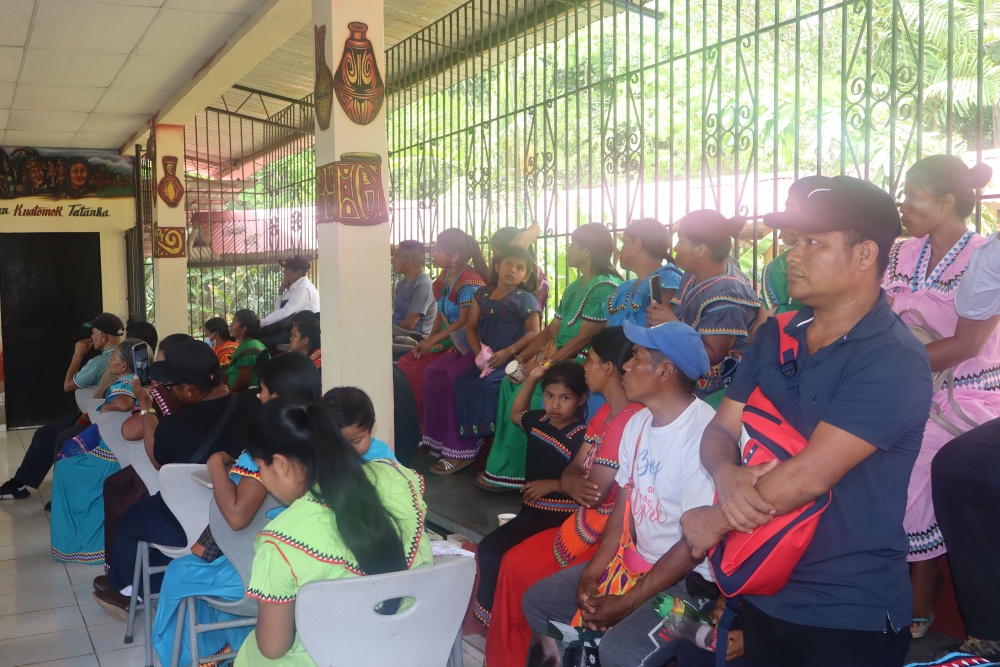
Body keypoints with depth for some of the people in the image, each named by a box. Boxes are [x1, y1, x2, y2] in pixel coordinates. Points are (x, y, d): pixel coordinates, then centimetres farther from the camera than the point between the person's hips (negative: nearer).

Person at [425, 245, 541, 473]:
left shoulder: (525, 300, 1)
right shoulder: (482, 294, 16)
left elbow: (533, 332, -7)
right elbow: (471, 327, 12)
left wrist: (508, 352, -18)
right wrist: (478, 352, -6)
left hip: (507, 359, -6)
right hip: (483, 356, 6)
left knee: (470, 384, -29)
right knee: (436, 374, -13)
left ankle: (463, 451, -20)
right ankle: (441, 440, -9)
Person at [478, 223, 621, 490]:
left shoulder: (605, 287, -14)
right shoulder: (575, 287, 17)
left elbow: (584, 338, -20)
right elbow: (551, 330, 16)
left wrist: (542, 366, -19)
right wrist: (522, 357, 3)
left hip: (580, 365, -9)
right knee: (510, 382, -4)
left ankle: (509, 473, -8)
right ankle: (503, 465, -1)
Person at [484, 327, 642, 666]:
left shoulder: (630, 421, -27)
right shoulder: (605, 412, 8)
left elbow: (595, 492, -28)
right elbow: (572, 471, 4)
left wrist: (571, 483, -6)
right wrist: (572, 484, -20)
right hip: (588, 521, 10)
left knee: (522, 569, -2)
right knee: (516, 562, 10)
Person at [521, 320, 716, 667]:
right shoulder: (637, 423, 5)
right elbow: (622, 508, 8)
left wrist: (627, 604, -17)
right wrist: (591, 574, -3)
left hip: (686, 579, -8)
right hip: (631, 560, 8)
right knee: (538, 600, 9)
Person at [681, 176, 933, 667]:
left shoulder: (894, 361, -19)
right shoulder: (773, 337, 4)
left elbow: (808, 476, -25)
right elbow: (721, 429, 4)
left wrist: (713, 522, -14)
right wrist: (726, 474, -19)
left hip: (849, 614, -6)